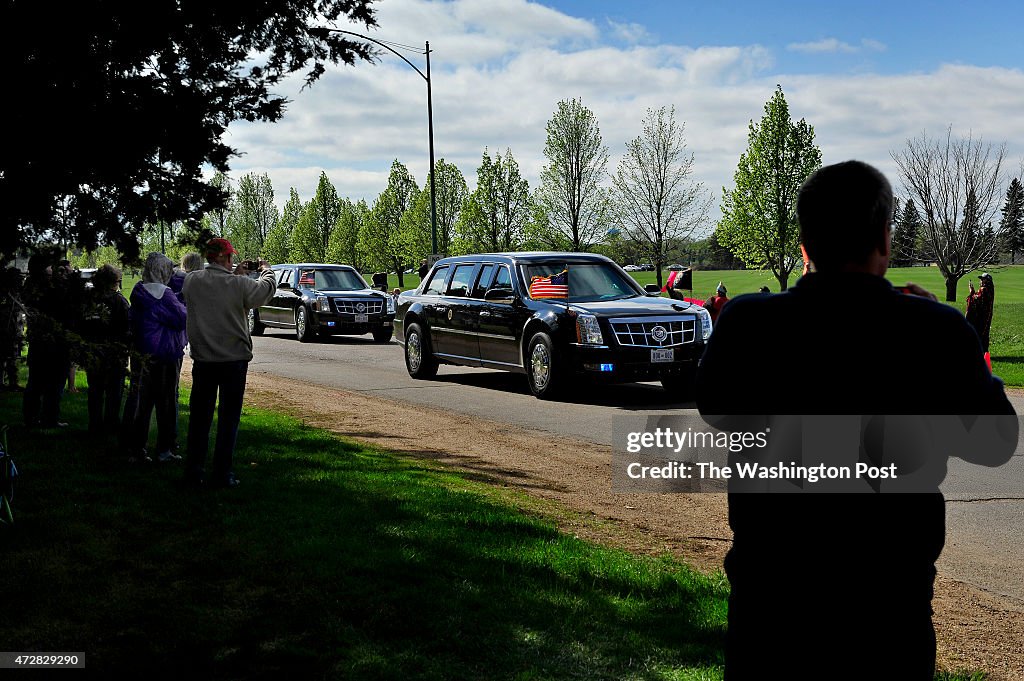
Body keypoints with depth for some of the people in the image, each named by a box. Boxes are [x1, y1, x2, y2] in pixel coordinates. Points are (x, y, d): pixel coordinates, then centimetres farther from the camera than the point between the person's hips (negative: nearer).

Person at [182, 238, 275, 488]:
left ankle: (193, 471, 16)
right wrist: (266, 270, 23)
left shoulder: (192, 280, -4)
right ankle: (221, 474, 5)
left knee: (199, 416, 12)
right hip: (234, 359, -3)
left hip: (202, 360, 3)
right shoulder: (239, 284, -14)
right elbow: (267, 289, 2)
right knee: (228, 418, 5)